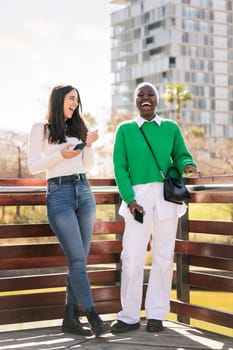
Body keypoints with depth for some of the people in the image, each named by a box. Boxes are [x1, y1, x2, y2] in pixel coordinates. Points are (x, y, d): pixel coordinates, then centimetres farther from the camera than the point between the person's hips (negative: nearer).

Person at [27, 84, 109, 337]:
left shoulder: (77, 128, 17)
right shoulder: (41, 129, 4)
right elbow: (33, 166, -2)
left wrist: (88, 145, 0)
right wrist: (60, 154, -15)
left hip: (84, 192, 6)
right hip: (59, 194, -5)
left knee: (79, 260, 3)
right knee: (78, 258, -12)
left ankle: (70, 317, 9)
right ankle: (93, 316, -10)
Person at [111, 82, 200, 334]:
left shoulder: (171, 128, 12)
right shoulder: (125, 129, 9)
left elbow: (181, 156, 11)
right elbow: (120, 167, 4)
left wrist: (187, 166, -14)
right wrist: (129, 199, -8)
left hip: (166, 196, 1)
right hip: (138, 195, -1)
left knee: (163, 255, 3)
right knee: (132, 256, -5)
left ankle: (156, 315, 13)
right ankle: (130, 316, 7)